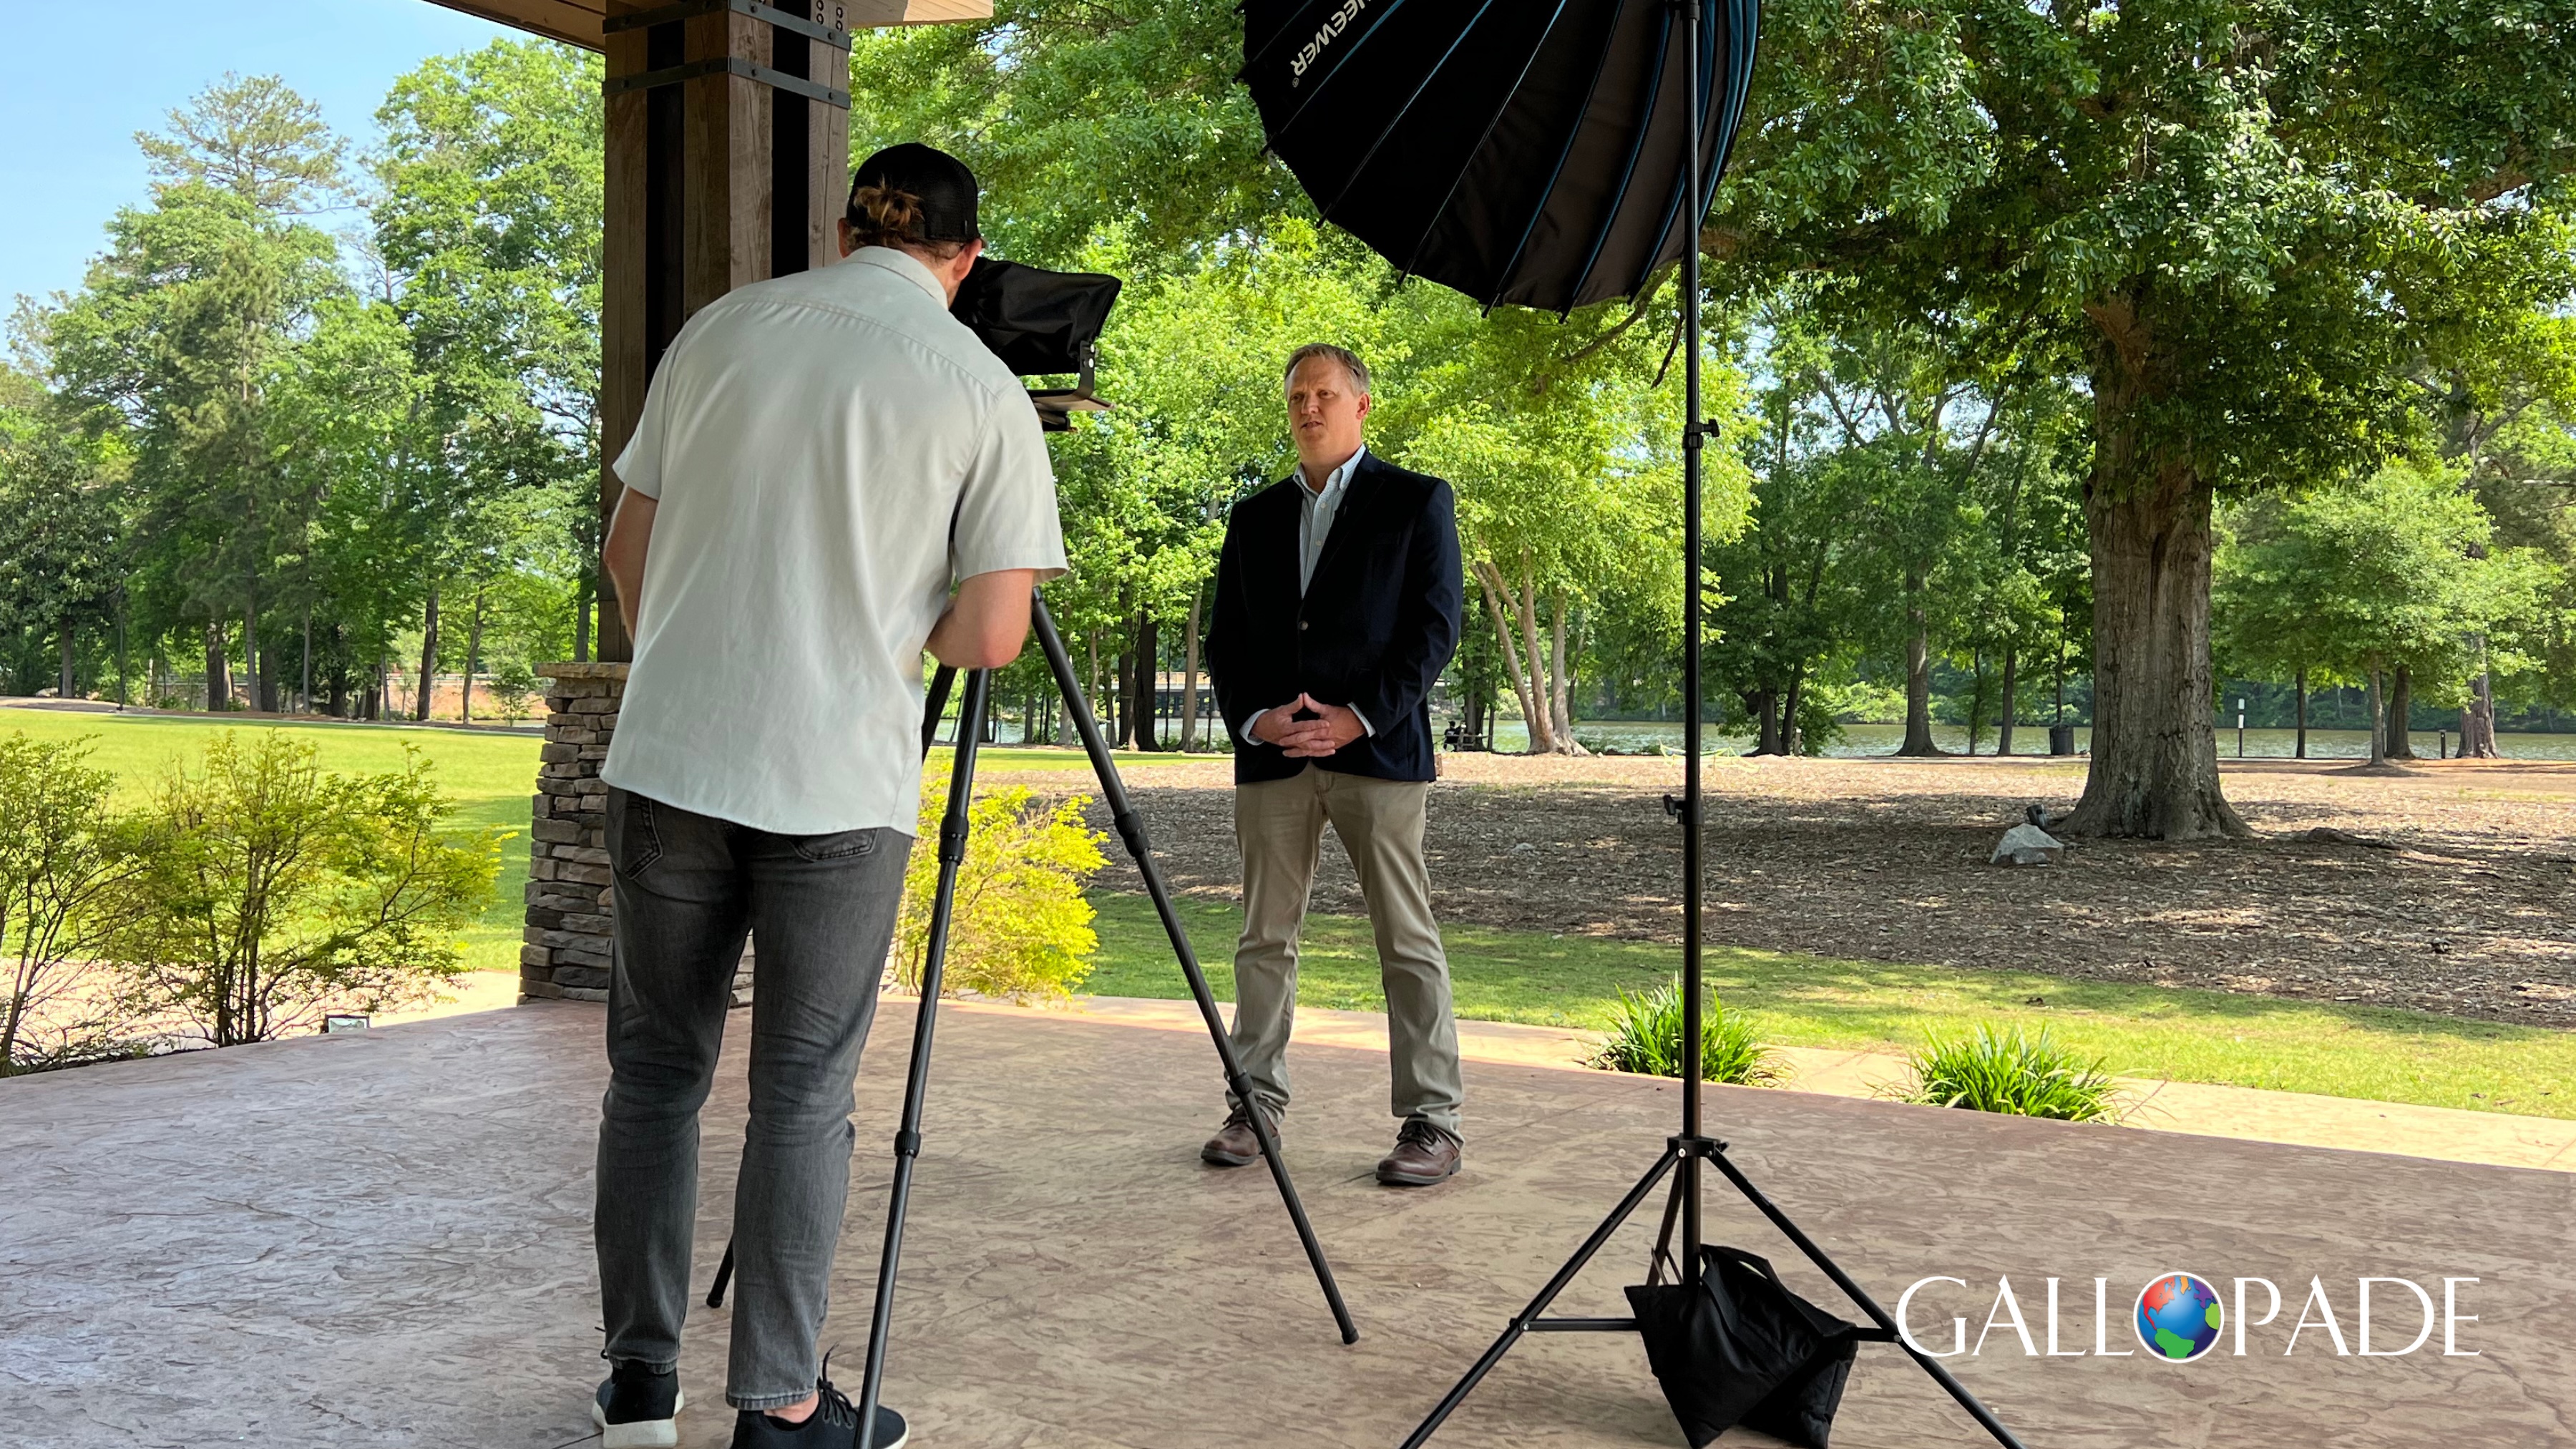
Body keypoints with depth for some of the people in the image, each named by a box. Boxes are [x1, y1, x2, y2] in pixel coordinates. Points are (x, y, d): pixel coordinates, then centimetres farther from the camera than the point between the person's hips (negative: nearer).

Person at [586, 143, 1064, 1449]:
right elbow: (990, 636, -4)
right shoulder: (982, 390, -2)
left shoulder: (722, 328, 7)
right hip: (839, 788, -2)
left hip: (668, 764, 3)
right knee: (802, 1096, 8)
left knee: (655, 1070, 15)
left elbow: (629, 548, 12)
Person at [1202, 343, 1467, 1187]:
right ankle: (1256, 1107, 15)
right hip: (1272, 756, 4)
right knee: (1265, 938, 6)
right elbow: (1225, 636, 14)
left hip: (1378, 750, -4)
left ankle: (1433, 1123, 2)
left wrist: (1360, 717, -12)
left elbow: (1436, 626, -2)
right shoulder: (1256, 516, 18)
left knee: (1407, 941, -3)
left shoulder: (1416, 502, 6)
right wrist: (1253, 718, -5)